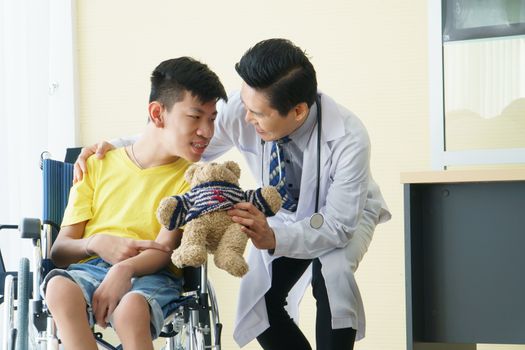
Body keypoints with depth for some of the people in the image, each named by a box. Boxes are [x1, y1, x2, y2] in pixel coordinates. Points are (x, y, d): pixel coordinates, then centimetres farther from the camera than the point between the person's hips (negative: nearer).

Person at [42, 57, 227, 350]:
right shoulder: (97, 167, 17)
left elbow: (165, 248, -3)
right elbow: (59, 250, 11)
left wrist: (125, 269, -25)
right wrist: (95, 243, -12)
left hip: (152, 276, -1)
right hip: (90, 269, 2)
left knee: (131, 310, -38)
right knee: (59, 287, -35)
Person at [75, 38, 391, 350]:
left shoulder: (349, 139, -38)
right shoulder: (243, 109, -28)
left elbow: (338, 223, -35)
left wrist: (274, 239, -53)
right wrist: (116, 147, -26)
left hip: (346, 215, -4)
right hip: (285, 213, 4)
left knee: (332, 272, -35)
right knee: (259, 308, -11)